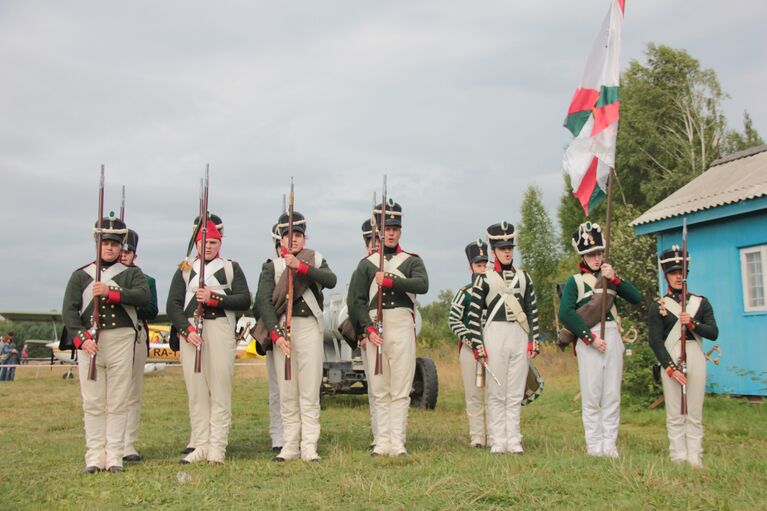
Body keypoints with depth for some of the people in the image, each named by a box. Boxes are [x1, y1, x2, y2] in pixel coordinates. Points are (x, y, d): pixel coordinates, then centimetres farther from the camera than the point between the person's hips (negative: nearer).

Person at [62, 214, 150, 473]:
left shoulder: (131, 273, 12)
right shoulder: (81, 275, 13)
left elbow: (143, 295, -9)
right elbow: (69, 309, 3)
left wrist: (111, 292, -20)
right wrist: (81, 338, -11)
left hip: (121, 340, -1)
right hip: (88, 342, 1)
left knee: (118, 402, 1)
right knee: (92, 402, 2)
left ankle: (114, 457, 6)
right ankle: (94, 457, 7)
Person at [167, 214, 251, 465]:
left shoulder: (231, 268, 13)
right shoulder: (185, 270, 16)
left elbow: (245, 301, 1)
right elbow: (173, 305, 6)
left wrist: (214, 298, -10)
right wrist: (186, 330, -9)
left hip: (221, 329, -2)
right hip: (190, 331, 2)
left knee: (220, 390, -4)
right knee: (196, 391, 1)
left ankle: (217, 448, -2)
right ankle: (200, 446, 6)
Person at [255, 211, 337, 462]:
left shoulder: (316, 260, 11)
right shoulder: (271, 267, 9)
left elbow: (330, 280, -11)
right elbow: (264, 301, -2)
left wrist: (300, 266, -23)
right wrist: (275, 334, -15)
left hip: (309, 327, -1)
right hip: (282, 328, 1)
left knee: (310, 391, -2)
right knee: (286, 392, 4)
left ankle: (309, 448, 0)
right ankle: (290, 446, 9)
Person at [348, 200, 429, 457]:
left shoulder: (412, 260, 10)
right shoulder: (367, 264, 12)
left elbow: (422, 285, -11)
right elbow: (355, 299, 5)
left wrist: (389, 281, -18)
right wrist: (369, 328, -7)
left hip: (402, 326, -1)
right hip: (374, 327, 1)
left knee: (401, 389, -2)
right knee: (379, 389, 4)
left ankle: (397, 444, 0)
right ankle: (382, 443, 10)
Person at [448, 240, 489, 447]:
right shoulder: (464, 293, 3)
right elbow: (453, 320, -2)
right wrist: (471, 340, -11)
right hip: (470, 348, -1)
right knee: (474, 394, 3)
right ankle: (477, 437, 9)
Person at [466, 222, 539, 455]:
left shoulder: (524, 277, 13)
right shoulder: (484, 279, 1)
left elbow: (532, 311, 12)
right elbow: (474, 313, -3)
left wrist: (534, 340, 4)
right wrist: (478, 345, -8)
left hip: (520, 336, 3)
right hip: (494, 334, -3)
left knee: (516, 394, 6)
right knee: (496, 393, 1)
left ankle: (513, 441, 13)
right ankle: (498, 442, 8)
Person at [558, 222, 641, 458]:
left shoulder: (610, 276, 16)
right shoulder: (575, 281, 3)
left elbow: (636, 298, 5)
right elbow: (565, 313, -10)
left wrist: (615, 278, -8)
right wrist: (590, 338, -15)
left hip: (613, 336, 4)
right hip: (589, 339, -4)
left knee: (612, 395, 5)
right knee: (592, 396, -1)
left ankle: (610, 444, 12)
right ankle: (594, 445, 7)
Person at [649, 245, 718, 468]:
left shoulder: (701, 302, 12)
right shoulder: (658, 306, 4)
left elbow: (713, 333, 5)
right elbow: (655, 341, -3)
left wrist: (693, 323, -13)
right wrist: (671, 368, -12)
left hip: (696, 357, 2)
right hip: (670, 359, -2)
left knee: (695, 413, 4)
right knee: (674, 413, 0)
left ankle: (694, 456, 10)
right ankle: (678, 457, 7)